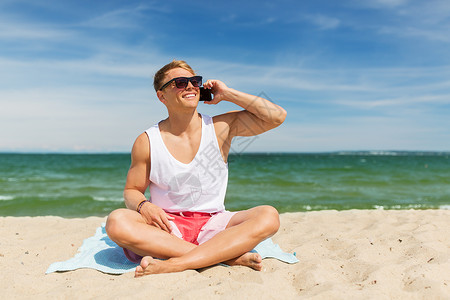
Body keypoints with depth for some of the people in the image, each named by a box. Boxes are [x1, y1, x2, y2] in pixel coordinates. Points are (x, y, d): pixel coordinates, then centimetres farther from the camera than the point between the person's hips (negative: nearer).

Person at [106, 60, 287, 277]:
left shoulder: (220, 127, 1)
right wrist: (143, 206, -16)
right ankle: (228, 256, -29)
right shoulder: (147, 142, 0)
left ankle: (174, 264, -32)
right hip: (166, 225, 0)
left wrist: (228, 94, -5)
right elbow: (131, 191, 8)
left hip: (212, 223, 1)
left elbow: (277, 116, -4)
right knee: (116, 222, -29)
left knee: (269, 216, -24)